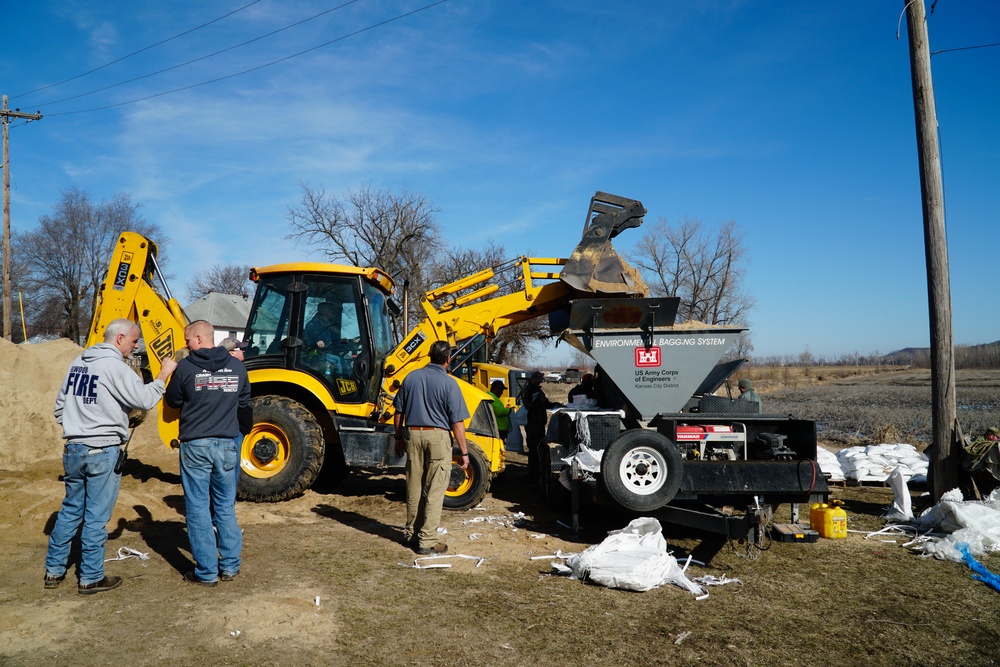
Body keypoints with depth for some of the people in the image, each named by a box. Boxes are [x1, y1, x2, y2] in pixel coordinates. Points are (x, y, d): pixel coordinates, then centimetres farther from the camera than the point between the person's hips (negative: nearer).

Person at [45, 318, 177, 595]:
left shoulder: (79, 362, 10)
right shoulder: (115, 366, -15)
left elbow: (60, 407, 17)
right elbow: (144, 400, -18)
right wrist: (164, 374, -7)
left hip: (73, 449, 8)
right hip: (103, 452, -8)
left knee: (70, 510, 19)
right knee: (96, 516, 2)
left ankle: (53, 571, 27)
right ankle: (91, 578, 13)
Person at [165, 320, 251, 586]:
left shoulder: (185, 367, -9)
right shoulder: (236, 366, 2)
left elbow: (172, 401, 4)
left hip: (195, 446, -3)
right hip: (227, 445, 3)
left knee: (198, 508, 6)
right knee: (226, 507, 14)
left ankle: (206, 572, 9)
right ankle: (230, 566, 19)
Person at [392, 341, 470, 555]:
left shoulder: (411, 378, 5)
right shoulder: (449, 383, -9)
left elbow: (398, 412, 10)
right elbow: (457, 423, -10)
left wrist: (399, 437, 22)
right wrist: (464, 452, -4)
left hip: (413, 435, 5)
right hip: (438, 437, -5)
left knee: (414, 488, 15)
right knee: (434, 491, 1)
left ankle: (412, 534, 27)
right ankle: (427, 540, 3)